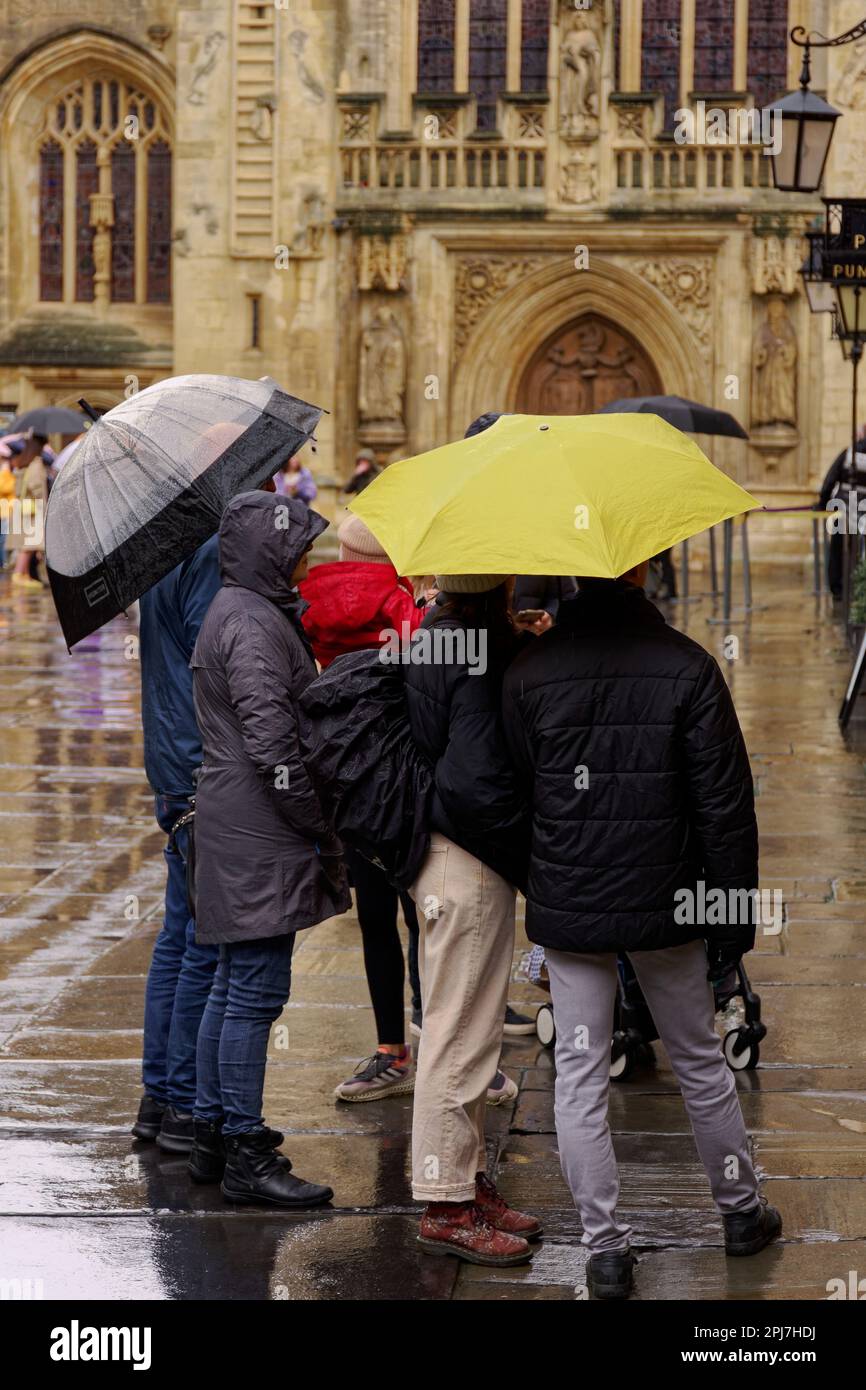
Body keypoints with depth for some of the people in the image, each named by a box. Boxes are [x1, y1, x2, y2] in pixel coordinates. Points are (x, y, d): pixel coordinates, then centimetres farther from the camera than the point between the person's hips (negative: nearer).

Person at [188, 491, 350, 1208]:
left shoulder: (236, 612, 18)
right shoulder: (252, 624, -16)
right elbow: (273, 745, -21)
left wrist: (318, 827, 20)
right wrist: (324, 829, -14)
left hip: (235, 828, 11)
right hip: (259, 839, -11)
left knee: (233, 987, 16)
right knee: (257, 992, -7)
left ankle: (214, 1134, 23)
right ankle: (244, 1154, -3)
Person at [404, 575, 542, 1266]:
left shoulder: (434, 636, 8)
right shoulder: (477, 660, -22)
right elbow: (479, 787, -25)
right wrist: (536, 864, -12)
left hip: (444, 856, 10)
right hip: (469, 870, -10)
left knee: (462, 1031, 18)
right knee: (462, 1035, -1)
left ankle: (468, 1182, 29)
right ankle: (448, 1208, 7)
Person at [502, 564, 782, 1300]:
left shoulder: (528, 673, -7)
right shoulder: (688, 667, -10)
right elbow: (725, 803, -8)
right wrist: (734, 915, 0)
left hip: (568, 907, 0)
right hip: (665, 906, 0)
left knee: (580, 1075, 6)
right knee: (700, 1060, 17)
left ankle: (605, 1247, 6)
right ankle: (742, 1211, 32)